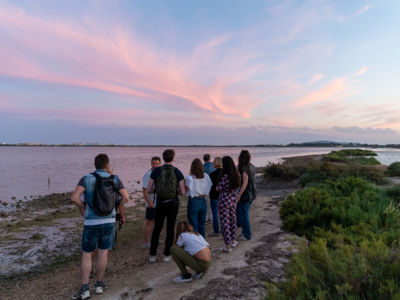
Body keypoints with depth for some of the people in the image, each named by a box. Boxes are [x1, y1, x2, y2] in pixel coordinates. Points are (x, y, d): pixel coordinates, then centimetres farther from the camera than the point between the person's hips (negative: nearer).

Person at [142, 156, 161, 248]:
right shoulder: (148, 174, -16)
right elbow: (145, 190, -20)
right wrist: (149, 202, -25)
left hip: (159, 202, 8)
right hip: (151, 203, -8)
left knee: (154, 221, 17)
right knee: (148, 221, 1)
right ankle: (145, 242, 10)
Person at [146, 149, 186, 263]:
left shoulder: (156, 171, -5)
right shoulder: (177, 172, -6)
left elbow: (148, 189, -2)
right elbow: (183, 192, -7)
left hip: (160, 203, 1)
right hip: (173, 203, 0)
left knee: (157, 229, 14)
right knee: (170, 229, 11)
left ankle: (152, 255, 19)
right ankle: (167, 255, 16)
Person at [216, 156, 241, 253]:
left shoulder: (225, 176, -23)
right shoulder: (236, 175, -2)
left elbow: (218, 189, -14)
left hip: (224, 201, -7)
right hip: (233, 200, 7)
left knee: (225, 223, 4)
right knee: (232, 219, 22)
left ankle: (227, 246, 11)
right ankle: (233, 240, 37)